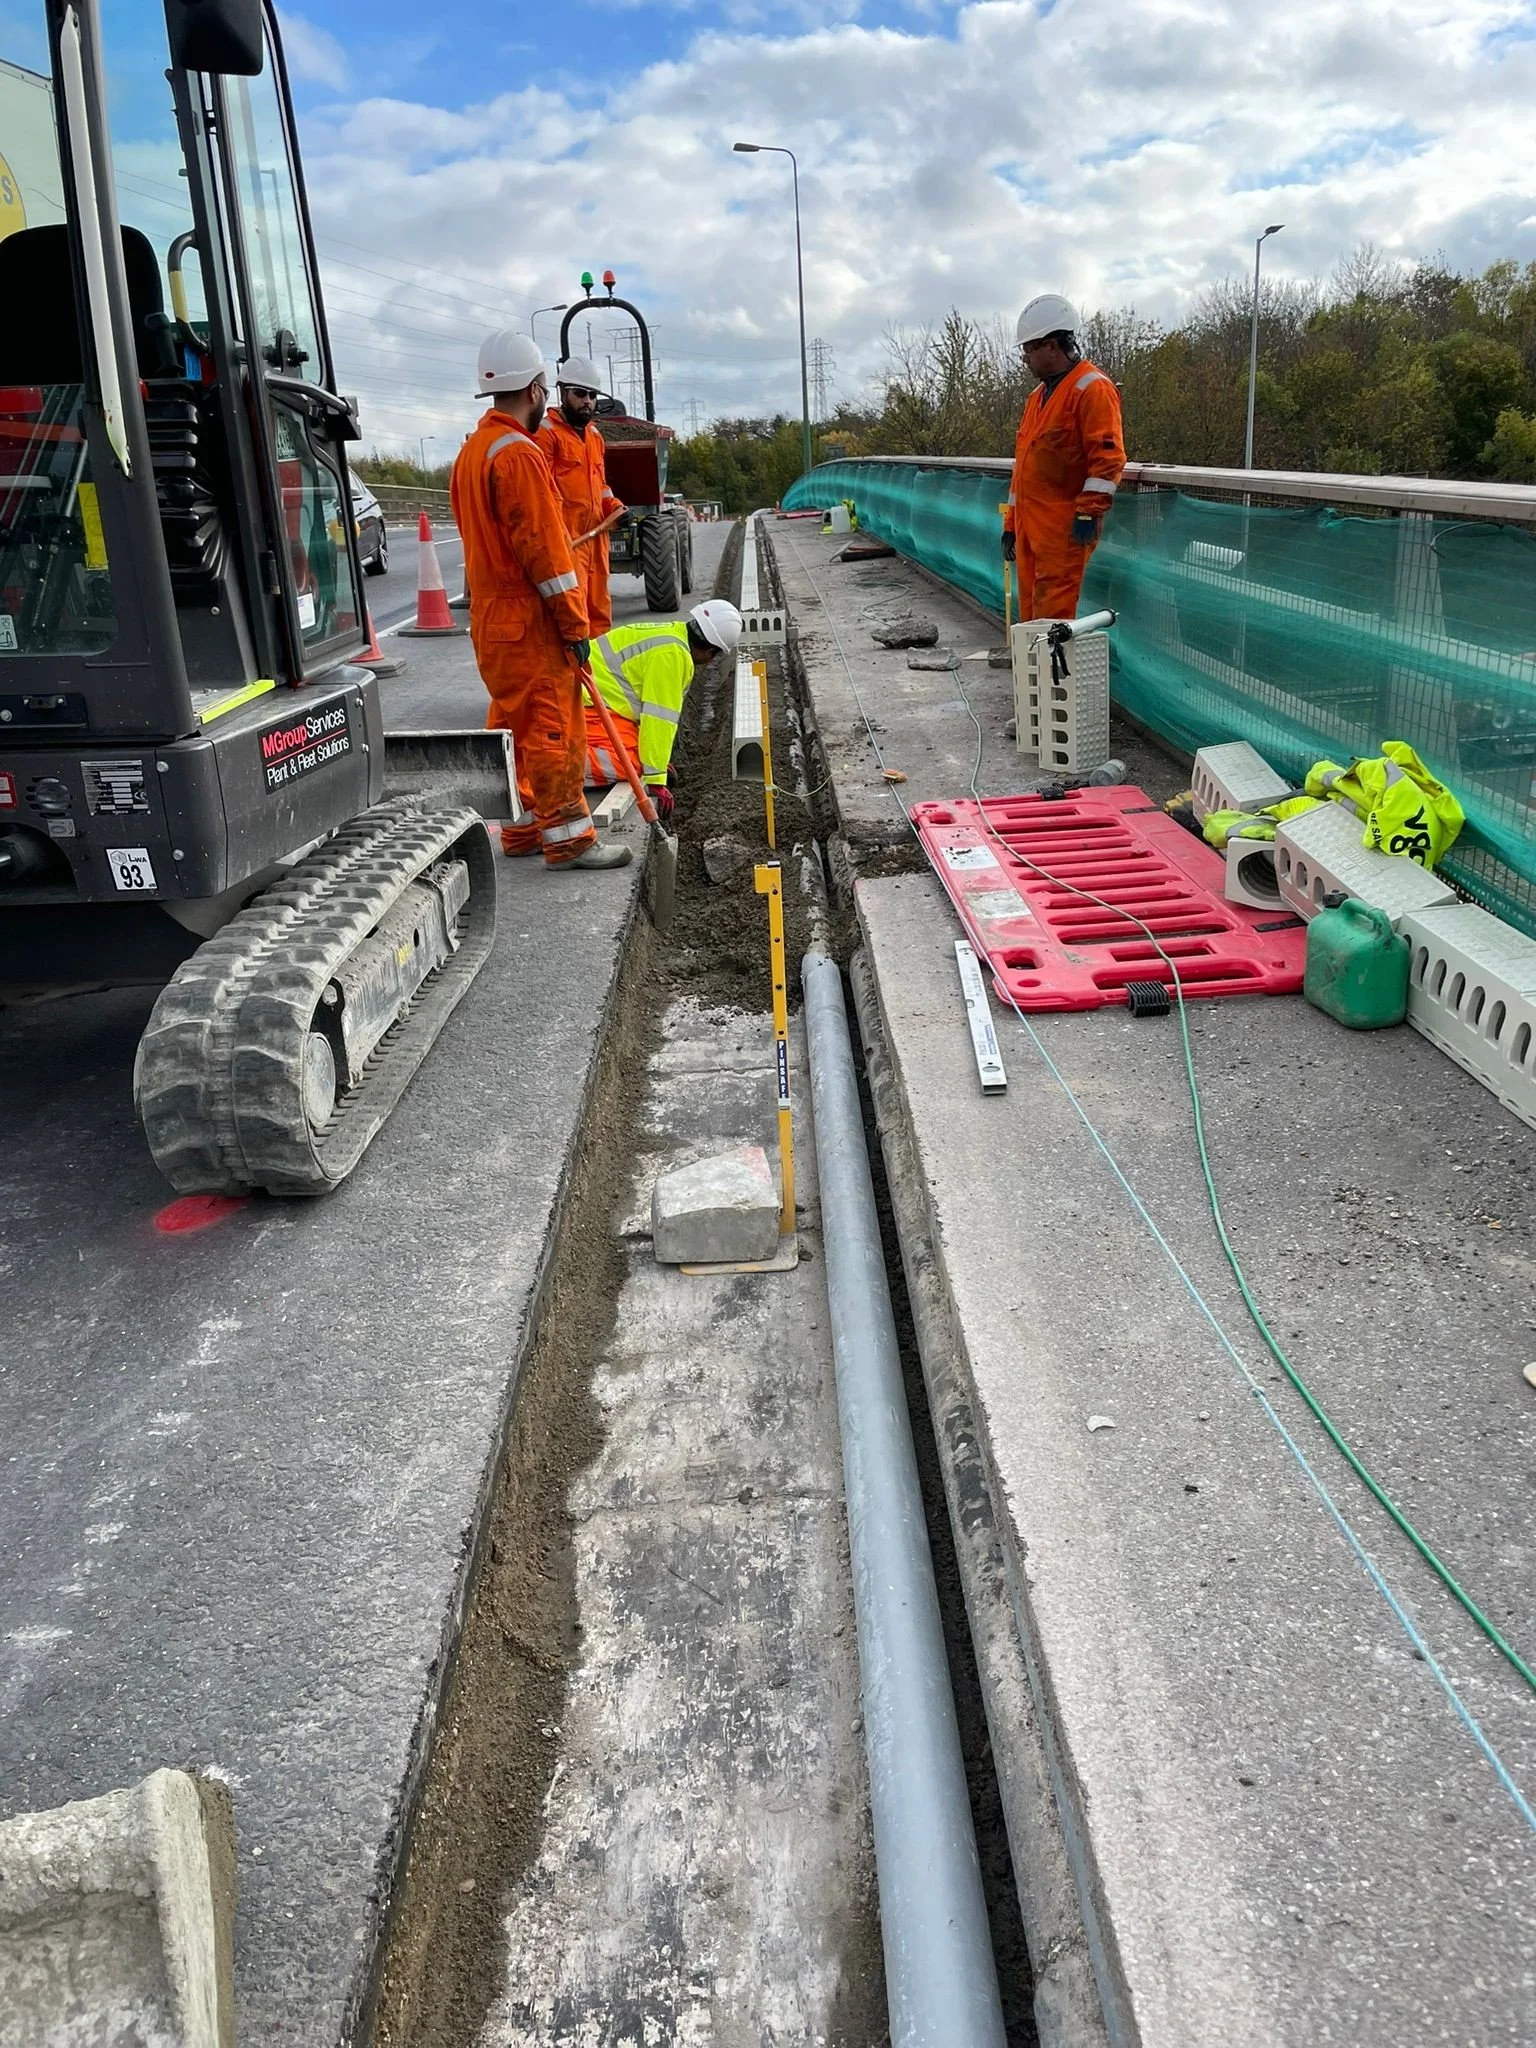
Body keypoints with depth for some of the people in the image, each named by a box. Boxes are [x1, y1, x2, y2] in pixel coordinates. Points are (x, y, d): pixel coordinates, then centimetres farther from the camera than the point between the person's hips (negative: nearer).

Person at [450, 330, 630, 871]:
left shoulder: (472, 450, 16)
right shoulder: (519, 453, -16)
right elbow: (542, 547, -19)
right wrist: (573, 624, -15)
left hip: (490, 614, 10)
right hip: (528, 620, -10)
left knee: (515, 722, 15)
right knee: (553, 723, -6)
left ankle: (523, 826, 22)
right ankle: (567, 838, -3)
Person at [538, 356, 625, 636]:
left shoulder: (594, 435, 21)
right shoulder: (546, 432, -6)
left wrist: (614, 507, 8)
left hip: (596, 535, 9)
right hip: (566, 539, -9)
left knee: (599, 610, 13)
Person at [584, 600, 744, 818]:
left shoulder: (672, 634, 15)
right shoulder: (672, 653, -17)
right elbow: (659, 718, -19)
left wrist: (657, 757, 31)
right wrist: (655, 781, -16)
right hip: (590, 700, -11)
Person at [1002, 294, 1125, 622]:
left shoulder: (1092, 388, -7)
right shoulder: (1038, 396, 22)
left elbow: (1108, 456, -15)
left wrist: (1089, 512, -20)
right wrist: (1011, 523, 22)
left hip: (1064, 529, -9)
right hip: (1030, 527, 9)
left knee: (1053, 613, -13)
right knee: (1031, 611, 10)